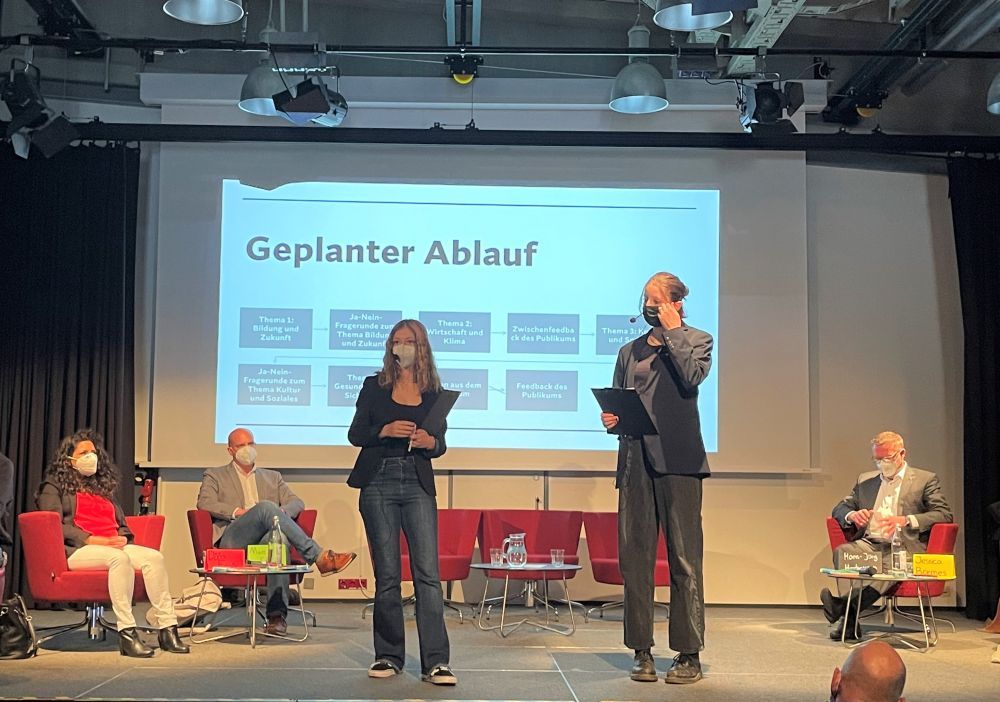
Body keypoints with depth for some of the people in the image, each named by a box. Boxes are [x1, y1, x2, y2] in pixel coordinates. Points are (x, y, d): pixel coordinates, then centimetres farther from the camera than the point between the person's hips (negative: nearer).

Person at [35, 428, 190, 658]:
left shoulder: (104, 486, 30)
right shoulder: (54, 486, 12)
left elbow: (122, 525, 26)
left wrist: (122, 538, 0)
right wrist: (93, 539, -15)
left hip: (114, 546, 6)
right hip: (76, 550, -6)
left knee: (154, 557, -24)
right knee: (119, 558, -38)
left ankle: (167, 628, -30)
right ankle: (126, 634, -41)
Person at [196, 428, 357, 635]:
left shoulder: (273, 477, 31)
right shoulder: (214, 476, 23)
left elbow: (297, 503, 17)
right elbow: (204, 503, 3)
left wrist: (282, 512, -8)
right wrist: (238, 512, -12)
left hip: (264, 541, 2)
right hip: (232, 540, -2)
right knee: (267, 506, -31)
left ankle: (277, 614, -43)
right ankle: (319, 557, -37)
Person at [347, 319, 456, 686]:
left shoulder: (434, 393, 9)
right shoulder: (374, 386, 7)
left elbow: (441, 444, 13)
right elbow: (355, 434, 4)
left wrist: (430, 442, -10)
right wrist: (385, 431, -13)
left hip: (418, 484, 0)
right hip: (378, 483, 0)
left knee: (428, 571, -9)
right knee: (387, 574, 3)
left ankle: (435, 662, -8)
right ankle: (388, 656, 13)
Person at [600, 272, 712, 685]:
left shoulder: (696, 341, 8)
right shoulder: (629, 351, 21)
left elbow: (693, 376, -13)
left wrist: (672, 331, -5)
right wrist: (609, 418, 1)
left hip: (677, 460, -4)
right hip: (635, 461, 5)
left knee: (684, 559, -4)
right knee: (634, 558, 2)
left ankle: (689, 655, 3)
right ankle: (642, 652, 10)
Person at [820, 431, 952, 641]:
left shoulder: (925, 480, 11)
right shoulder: (865, 480, 24)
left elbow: (944, 514, 0)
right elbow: (840, 508, 25)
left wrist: (906, 520, -15)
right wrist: (851, 515, -2)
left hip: (903, 547, -4)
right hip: (869, 544, 4)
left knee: (891, 564, -39)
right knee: (841, 551, -30)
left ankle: (847, 609, -48)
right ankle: (848, 619, -36)